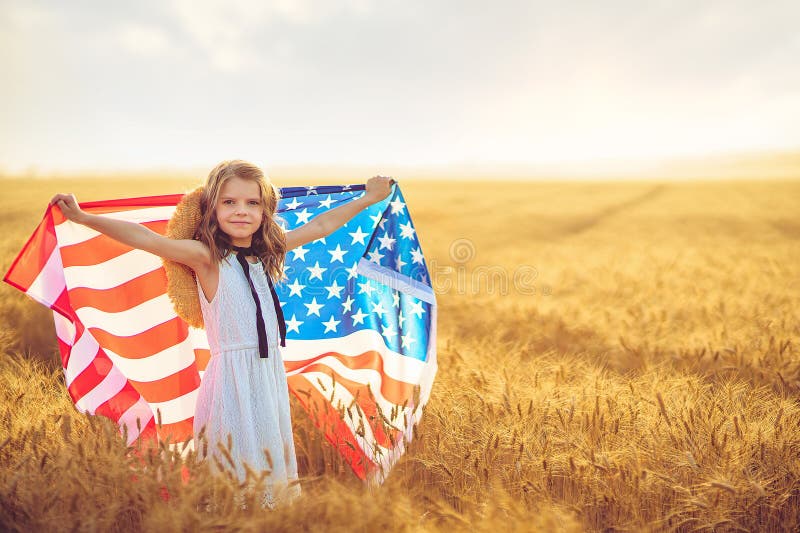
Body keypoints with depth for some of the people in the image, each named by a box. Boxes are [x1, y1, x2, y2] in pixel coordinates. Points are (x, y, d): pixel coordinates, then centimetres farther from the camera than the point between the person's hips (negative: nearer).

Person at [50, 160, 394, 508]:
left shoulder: (267, 252, 9)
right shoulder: (207, 257, -8)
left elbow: (320, 226, 20)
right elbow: (145, 238, -19)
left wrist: (368, 199, 28)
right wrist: (83, 218, -28)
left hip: (271, 373, 6)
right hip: (232, 377, -6)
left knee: (272, 468, 13)